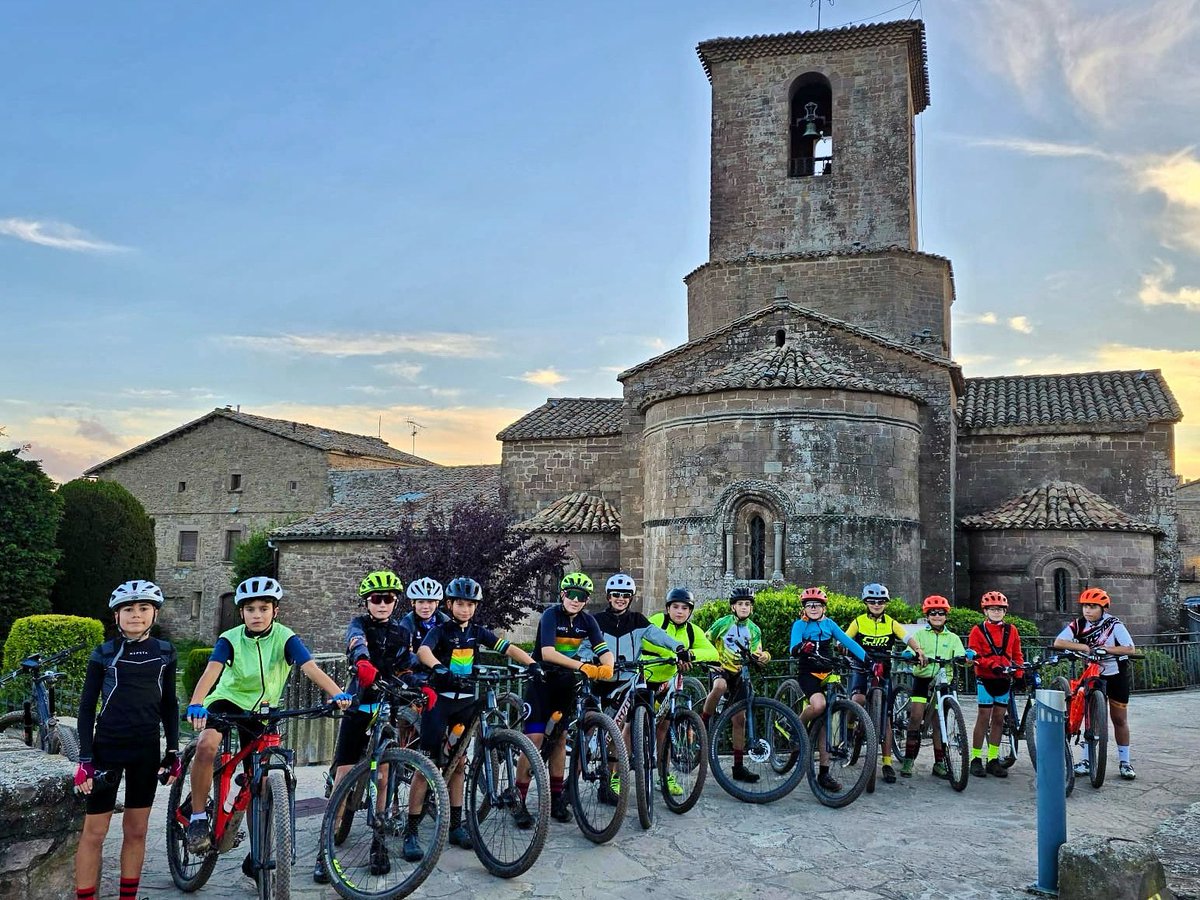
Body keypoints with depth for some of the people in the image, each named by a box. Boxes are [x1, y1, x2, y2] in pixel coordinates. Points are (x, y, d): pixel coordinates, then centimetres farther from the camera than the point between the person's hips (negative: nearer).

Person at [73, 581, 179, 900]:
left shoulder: (164, 653, 4)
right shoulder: (104, 653, -3)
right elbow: (86, 706, -2)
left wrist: (173, 750, 6)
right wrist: (85, 758, -8)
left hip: (146, 750, 3)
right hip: (107, 748, -2)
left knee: (136, 831, 9)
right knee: (94, 832, 0)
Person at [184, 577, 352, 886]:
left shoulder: (285, 638, -15)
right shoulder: (231, 639, -14)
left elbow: (310, 667, -29)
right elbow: (212, 670, -30)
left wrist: (337, 693, -47)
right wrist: (196, 703, -49)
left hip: (261, 711, 1)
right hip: (227, 700, -1)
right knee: (206, 745, -33)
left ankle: (256, 855, 17)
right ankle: (197, 817, -14)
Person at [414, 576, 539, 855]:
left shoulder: (478, 632, 8)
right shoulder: (440, 630, -7)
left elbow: (509, 648, 1)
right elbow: (423, 650, -28)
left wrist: (532, 664, -18)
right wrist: (438, 667, -50)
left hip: (466, 702, 5)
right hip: (439, 700, -5)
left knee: (458, 763, 10)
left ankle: (456, 825, 19)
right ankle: (410, 831, -1)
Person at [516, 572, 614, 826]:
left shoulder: (587, 621, -4)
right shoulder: (551, 615, -19)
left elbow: (604, 650, -14)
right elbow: (547, 653, -32)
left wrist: (607, 668, -37)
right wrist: (582, 667, -42)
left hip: (566, 681, 5)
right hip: (540, 680, -5)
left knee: (559, 738, 8)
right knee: (535, 738, -12)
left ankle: (556, 799, 18)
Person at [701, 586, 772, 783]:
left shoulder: (754, 630, 7)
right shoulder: (722, 623, -4)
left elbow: (757, 654, 1)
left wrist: (763, 656, -22)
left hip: (739, 673, 4)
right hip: (721, 668, -4)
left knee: (739, 718, 1)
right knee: (720, 686, -41)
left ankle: (739, 766, 7)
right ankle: (702, 725, -21)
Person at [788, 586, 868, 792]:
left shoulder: (829, 624, 8)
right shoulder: (800, 625, -2)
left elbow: (848, 642, -2)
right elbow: (793, 648, -19)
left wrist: (869, 661, -14)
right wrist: (802, 647, -44)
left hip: (827, 674, 4)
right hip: (808, 674, -4)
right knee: (819, 705, -33)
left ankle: (824, 772, 6)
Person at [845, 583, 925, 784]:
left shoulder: (891, 623, 4)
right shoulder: (859, 622, 2)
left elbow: (908, 638, -10)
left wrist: (919, 651, -30)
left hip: (884, 672, 2)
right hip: (862, 669, -2)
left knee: (885, 717, 1)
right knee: (859, 699, -33)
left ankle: (887, 762, 8)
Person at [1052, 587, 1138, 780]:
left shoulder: (1114, 624, -16)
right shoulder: (1078, 625, -9)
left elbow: (1130, 648, -24)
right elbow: (1058, 642, -19)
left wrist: (1104, 648, -33)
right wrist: (1084, 647, -28)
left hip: (1116, 675, -2)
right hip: (1092, 675, 2)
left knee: (1120, 719, 5)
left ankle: (1125, 762, 16)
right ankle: (1086, 760, 9)